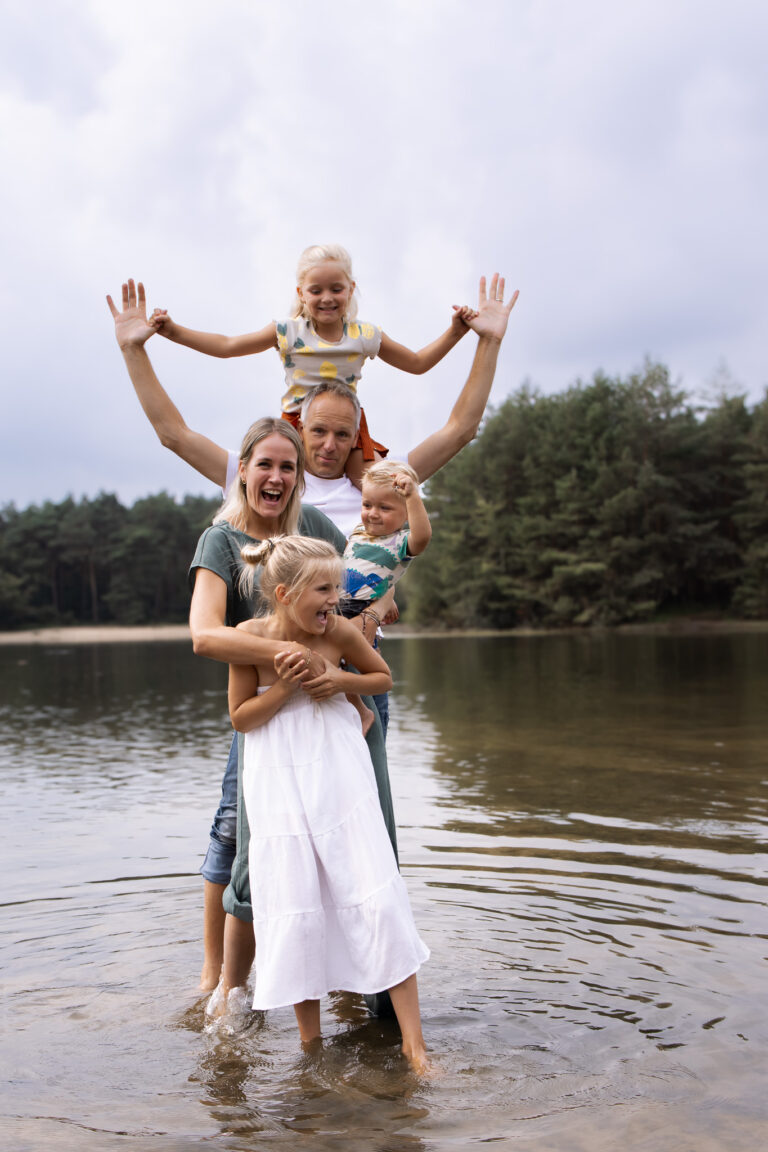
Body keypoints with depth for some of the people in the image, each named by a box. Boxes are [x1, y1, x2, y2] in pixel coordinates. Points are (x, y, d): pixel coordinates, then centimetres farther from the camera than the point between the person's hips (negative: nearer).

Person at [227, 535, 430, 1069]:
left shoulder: (340, 631, -7)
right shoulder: (252, 635, -8)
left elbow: (384, 677, 10)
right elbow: (240, 717, -2)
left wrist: (343, 681, -10)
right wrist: (283, 688, -18)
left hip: (340, 773, 1)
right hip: (280, 781, 0)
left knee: (380, 900, -5)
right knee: (296, 910, 3)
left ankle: (413, 1040, 6)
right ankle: (310, 1040, 22)